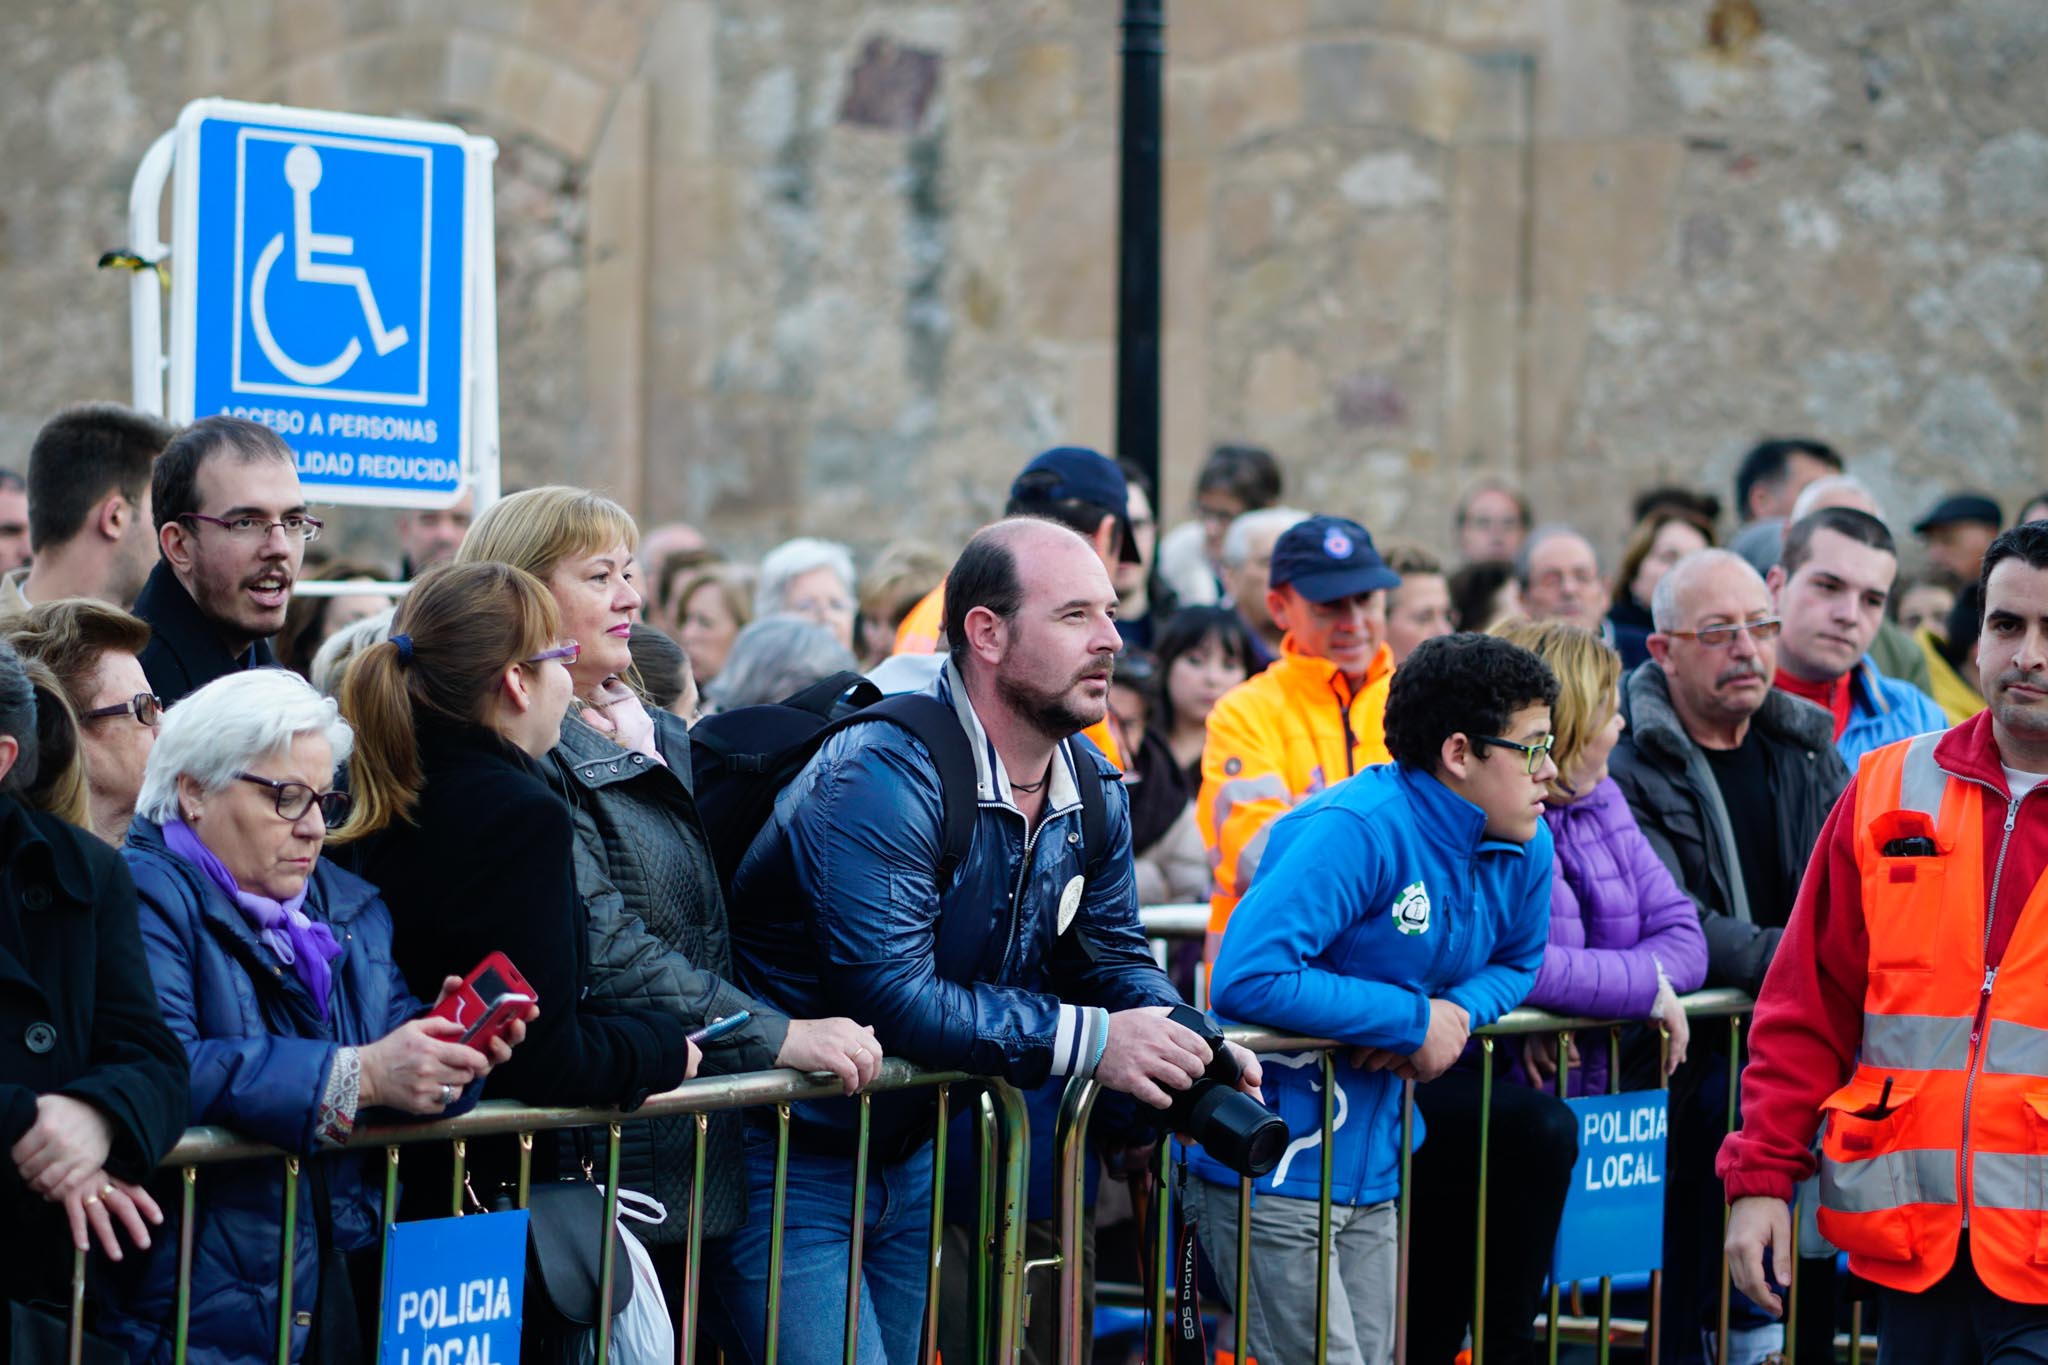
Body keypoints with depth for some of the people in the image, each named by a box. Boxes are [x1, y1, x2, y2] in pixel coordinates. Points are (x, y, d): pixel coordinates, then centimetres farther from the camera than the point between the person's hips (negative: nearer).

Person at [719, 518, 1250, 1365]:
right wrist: (1089, 1041, -28)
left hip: (909, 1158, 9)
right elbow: (890, 995, -31)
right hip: (785, 1160, -8)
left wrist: (1182, 1042, -12)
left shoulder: (1093, 795, 3)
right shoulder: (885, 775, -25)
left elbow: (1110, 956, 12)